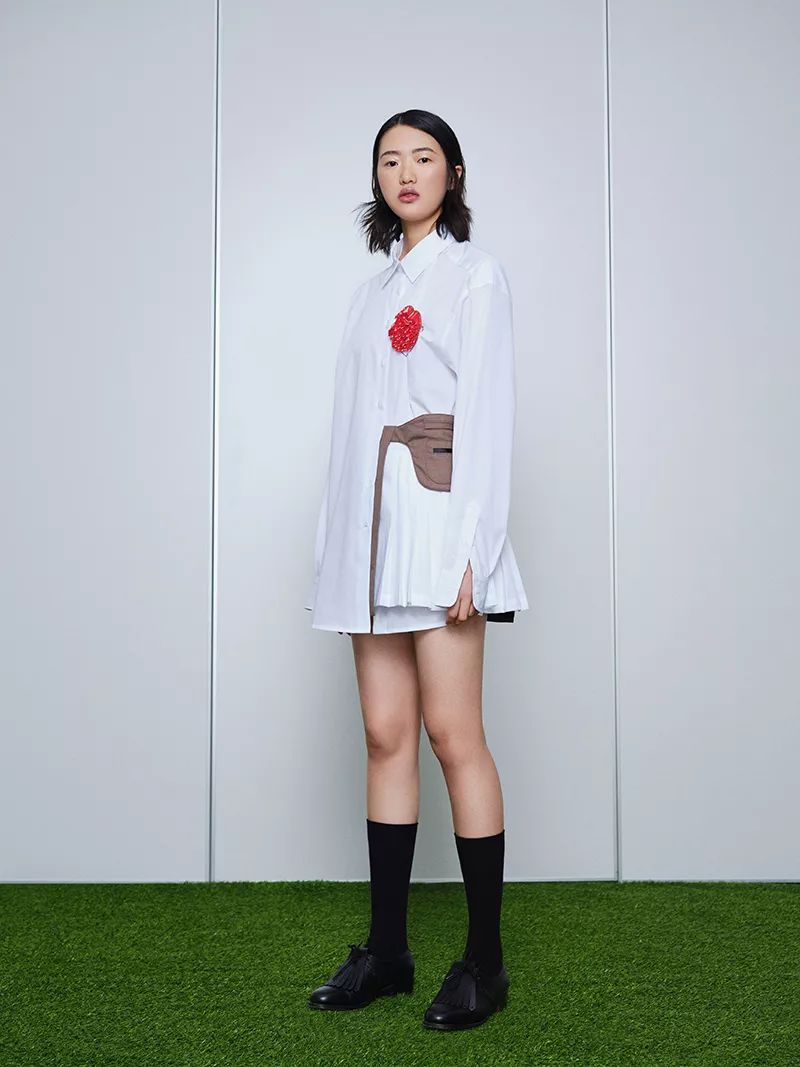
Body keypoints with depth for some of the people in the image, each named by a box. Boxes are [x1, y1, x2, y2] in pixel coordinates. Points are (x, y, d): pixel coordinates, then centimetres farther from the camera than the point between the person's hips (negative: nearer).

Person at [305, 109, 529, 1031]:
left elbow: (488, 415, -7)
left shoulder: (474, 274, 3)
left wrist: (471, 548, -16)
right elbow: (353, 417, 17)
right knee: (386, 735, 6)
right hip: (370, 520, 6)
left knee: (452, 734, -7)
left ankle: (484, 961, 3)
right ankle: (386, 947, 14)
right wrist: (337, 541, 10)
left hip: (440, 518, -6)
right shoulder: (372, 289, 21)